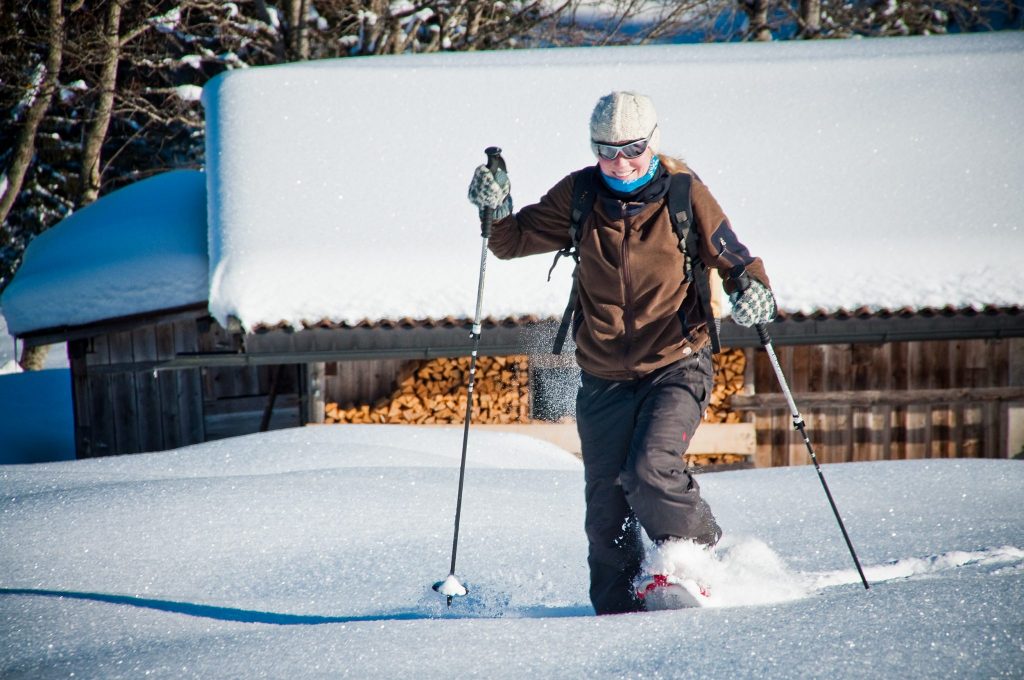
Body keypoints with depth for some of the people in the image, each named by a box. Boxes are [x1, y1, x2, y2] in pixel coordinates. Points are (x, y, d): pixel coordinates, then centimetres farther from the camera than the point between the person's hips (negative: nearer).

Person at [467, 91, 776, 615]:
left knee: (651, 472, -23)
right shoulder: (579, 197, -1)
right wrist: (497, 211, -13)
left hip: (675, 366, -3)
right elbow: (515, 240, 8)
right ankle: (619, 608, 20)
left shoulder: (684, 194, -6)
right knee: (606, 504, 3)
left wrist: (754, 289, -21)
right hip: (604, 379, 3)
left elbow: (734, 259, 1)